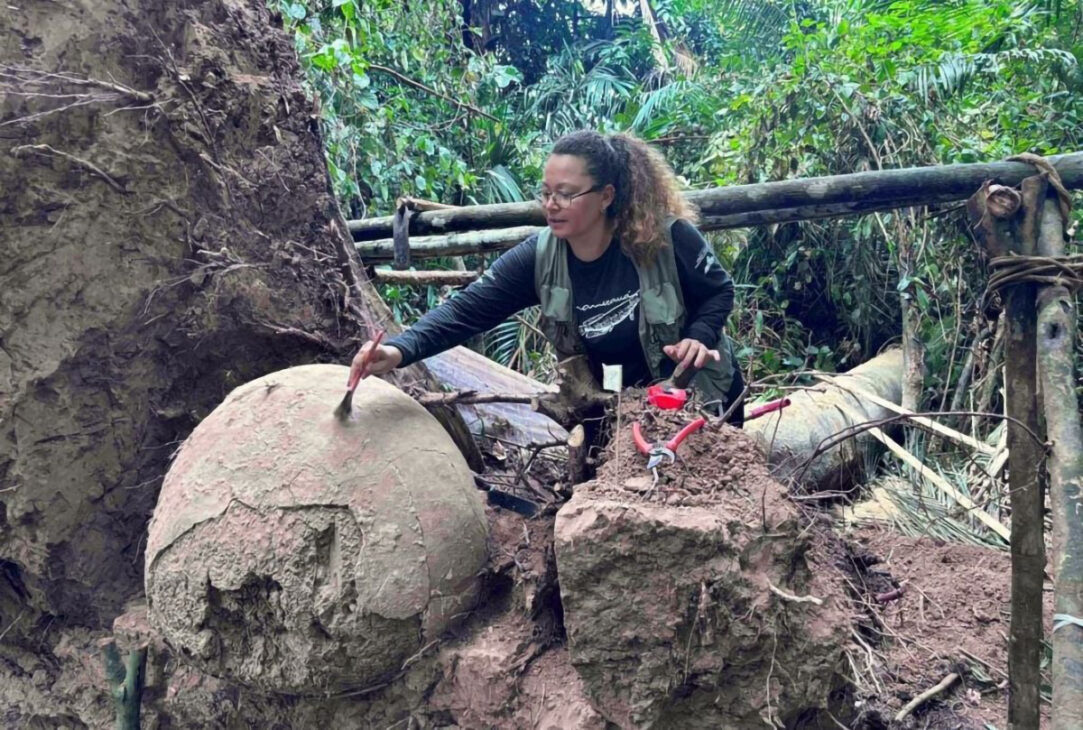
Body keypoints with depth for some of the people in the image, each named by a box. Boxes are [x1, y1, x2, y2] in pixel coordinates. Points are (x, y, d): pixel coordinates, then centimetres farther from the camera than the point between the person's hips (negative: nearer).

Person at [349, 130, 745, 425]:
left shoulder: (667, 237, -27)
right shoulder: (538, 258, -20)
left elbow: (719, 292, -9)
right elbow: (466, 309, -28)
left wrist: (698, 337, -29)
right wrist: (399, 350, -43)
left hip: (702, 391, -2)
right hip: (626, 402, 3)